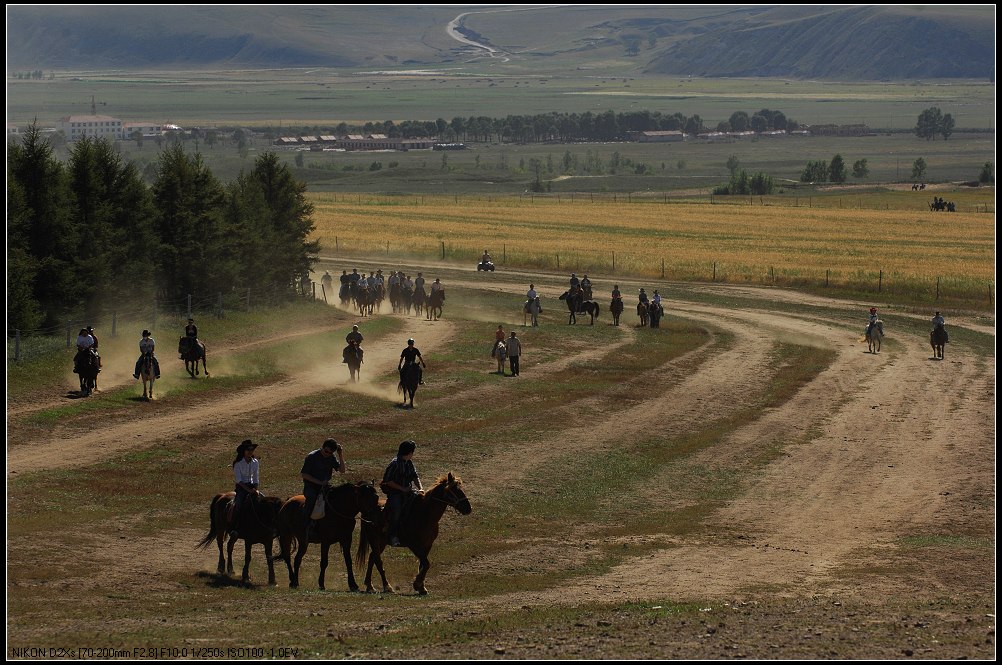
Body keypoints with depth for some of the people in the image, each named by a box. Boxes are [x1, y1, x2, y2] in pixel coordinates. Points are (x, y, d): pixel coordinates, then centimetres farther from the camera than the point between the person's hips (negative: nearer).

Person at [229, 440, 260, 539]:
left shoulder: (255, 462, 6)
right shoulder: (238, 463, -9)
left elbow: (256, 478, 11)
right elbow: (238, 479, -14)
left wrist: (255, 489, -5)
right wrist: (248, 490, -23)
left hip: (251, 486, 5)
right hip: (241, 487, -5)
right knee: (238, 504, -27)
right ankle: (232, 529, -29)